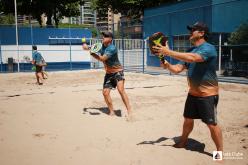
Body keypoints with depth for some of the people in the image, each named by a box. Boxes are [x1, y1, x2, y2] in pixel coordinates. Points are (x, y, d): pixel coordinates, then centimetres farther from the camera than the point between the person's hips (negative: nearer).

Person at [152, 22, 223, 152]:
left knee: (211, 124, -2)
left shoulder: (209, 48, -17)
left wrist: (168, 52, -34)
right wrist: (167, 65, -16)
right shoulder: (191, 51, 9)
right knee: (188, 119, 19)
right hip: (193, 93, 8)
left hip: (208, 94, -7)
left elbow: (192, 58, -35)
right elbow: (178, 68, 6)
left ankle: (220, 152, 13)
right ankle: (183, 141, 40)